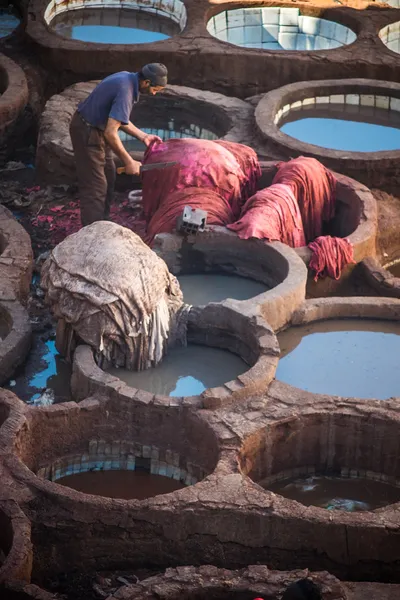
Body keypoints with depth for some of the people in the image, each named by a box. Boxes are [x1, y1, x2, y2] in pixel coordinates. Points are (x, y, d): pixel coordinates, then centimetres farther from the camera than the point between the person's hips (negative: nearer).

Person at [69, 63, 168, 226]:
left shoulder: (127, 78, 2)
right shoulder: (125, 91, -28)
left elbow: (118, 119, 13)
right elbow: (111, 133, -31)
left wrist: (142, 136, 7)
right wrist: (128, 162, -23)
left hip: (97, 128, 10)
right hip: (87, 132, -10)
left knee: (108, 179, 19)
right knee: (95, 186, -8)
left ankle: (101, 223, 29)